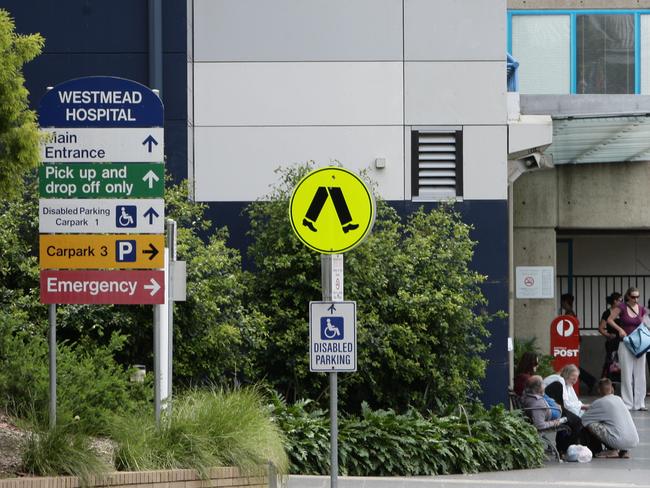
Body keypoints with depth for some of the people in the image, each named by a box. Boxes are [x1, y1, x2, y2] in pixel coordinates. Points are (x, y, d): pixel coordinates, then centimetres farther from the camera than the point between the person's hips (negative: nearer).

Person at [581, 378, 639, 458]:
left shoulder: (599, 403, -1)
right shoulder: (619, 399, 18)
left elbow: (584, 419, 7)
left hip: (619, 441, -7)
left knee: (590, 424, 1)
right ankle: (623, 451, 16)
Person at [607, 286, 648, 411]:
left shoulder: (641, 309, 4)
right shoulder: (621, 307, -7)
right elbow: (610, 320, -4)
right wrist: (620, 329, -15)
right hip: (625, 344, -4)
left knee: (640, 374, 4)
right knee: (627, 374, 0)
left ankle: (639, 403, 9)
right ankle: (627, 404, 4)